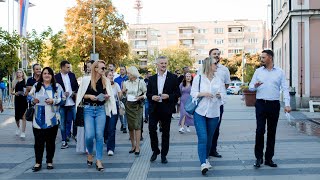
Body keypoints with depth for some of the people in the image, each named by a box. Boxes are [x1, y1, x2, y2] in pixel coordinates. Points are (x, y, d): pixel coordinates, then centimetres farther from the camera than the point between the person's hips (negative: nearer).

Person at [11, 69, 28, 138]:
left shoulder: (25, 81, 2)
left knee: (23, 117, -6)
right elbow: (12, 91, 12)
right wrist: (15, 93, -8)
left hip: (24, 100, -2)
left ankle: (23, 132, -1)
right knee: (17, 116, 9)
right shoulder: (14, 81, 8)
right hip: (17, 100, 3)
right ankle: (18, 127, 39)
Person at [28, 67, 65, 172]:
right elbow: (29, 97, 12)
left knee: (51, 141, 6)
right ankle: (38, 162, 9)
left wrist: (53, 101, -16)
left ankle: (49, 162, 17)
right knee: (38, 141, 0)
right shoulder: (36, 85, 12)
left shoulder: (57, 86, 7)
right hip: (38, 118, 1)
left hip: (52, 119, -1)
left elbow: (62, 99, 1)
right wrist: (33, 100, -10)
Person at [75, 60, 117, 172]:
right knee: (89, 135, -9)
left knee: (99, 135, -1)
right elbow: (80, 95, 3)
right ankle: (90, 153, 22)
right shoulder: (86, 79, -3)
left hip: (101, 109, 2)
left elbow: (109, 97, 14)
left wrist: (107, 97, -8)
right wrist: (89, 96, -13)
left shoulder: (106, 81, 5)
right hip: (88, 109, -2)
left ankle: (99, 160, 8)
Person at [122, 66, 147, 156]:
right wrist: (123, 91, -3)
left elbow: (146, 93, 1)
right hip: (128, 105, 4)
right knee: (130, 126, 6)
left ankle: (137, 147, -7)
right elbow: (123, 94, 18)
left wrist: (141, 97, -17)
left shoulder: (141, 82, -3)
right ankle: (133, 146, 18)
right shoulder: (126, 83, 8)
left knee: (137, 125, -11)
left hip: (137, 105, -4)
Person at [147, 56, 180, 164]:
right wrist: (152, 97, -8)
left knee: (165, 132, 5)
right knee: (152, 129, -3)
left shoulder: (173, 78, 2)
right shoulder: (152, 78, 11)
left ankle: (164, 155, 16)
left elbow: (177, 94, 0)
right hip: (154, 108, 2)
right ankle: (155, 151, 19)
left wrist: (169, 96, -16)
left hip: (166, 109, -2)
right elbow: (148, 93, 14)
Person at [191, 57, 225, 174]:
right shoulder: (198, 78, 0)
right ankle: (203, 163, -14)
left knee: (209, 138, 12)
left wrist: (220, 95, -11)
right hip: (200, 112, -3)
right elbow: (193, 93, -1)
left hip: (214, 113, 4)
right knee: (202, 138, -12)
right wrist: (203, 94, -17)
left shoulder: (218, 79, 9)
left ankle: (206, 158, 32)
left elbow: (223, 94, 11)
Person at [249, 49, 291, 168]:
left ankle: (269, 158, 15)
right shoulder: (258, 71, 8)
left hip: (274, 105, 1)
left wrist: (287, 104, -8)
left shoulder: (280, 72, 7)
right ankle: (259, 158, 3)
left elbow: (285, 89, 3)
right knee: (260, 130, -7)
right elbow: (250, 87, 8)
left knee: (272, 132, 6)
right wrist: (255, 86, -16)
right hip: (261, 104, 0)